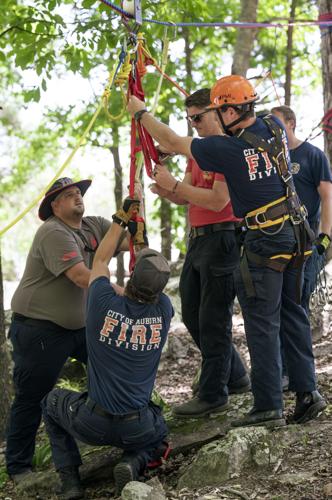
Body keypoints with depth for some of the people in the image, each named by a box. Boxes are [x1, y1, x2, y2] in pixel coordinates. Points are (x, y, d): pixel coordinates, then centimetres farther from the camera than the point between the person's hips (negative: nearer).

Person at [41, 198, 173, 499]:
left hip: (93, 425, -1)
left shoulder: (105, 304, -16)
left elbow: (100, 261, 5)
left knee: (52, 400, 29)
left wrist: (121, 219, 15)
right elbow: (153, 286, 13)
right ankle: (134, 463, 1)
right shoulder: (162, 311, -10)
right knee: (158, 436, 36)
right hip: (137, 429, 1)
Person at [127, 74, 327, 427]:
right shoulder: (275, 127, 3)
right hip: (295, 232, 8)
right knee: (292, 313, 13)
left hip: (265, 242, -8)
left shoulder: (228, 149, -18)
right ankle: (307, 391, 14)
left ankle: (268, 406, 1)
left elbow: (173, 142, -6)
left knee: (262, 322, -2)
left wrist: (140, 113, 10)